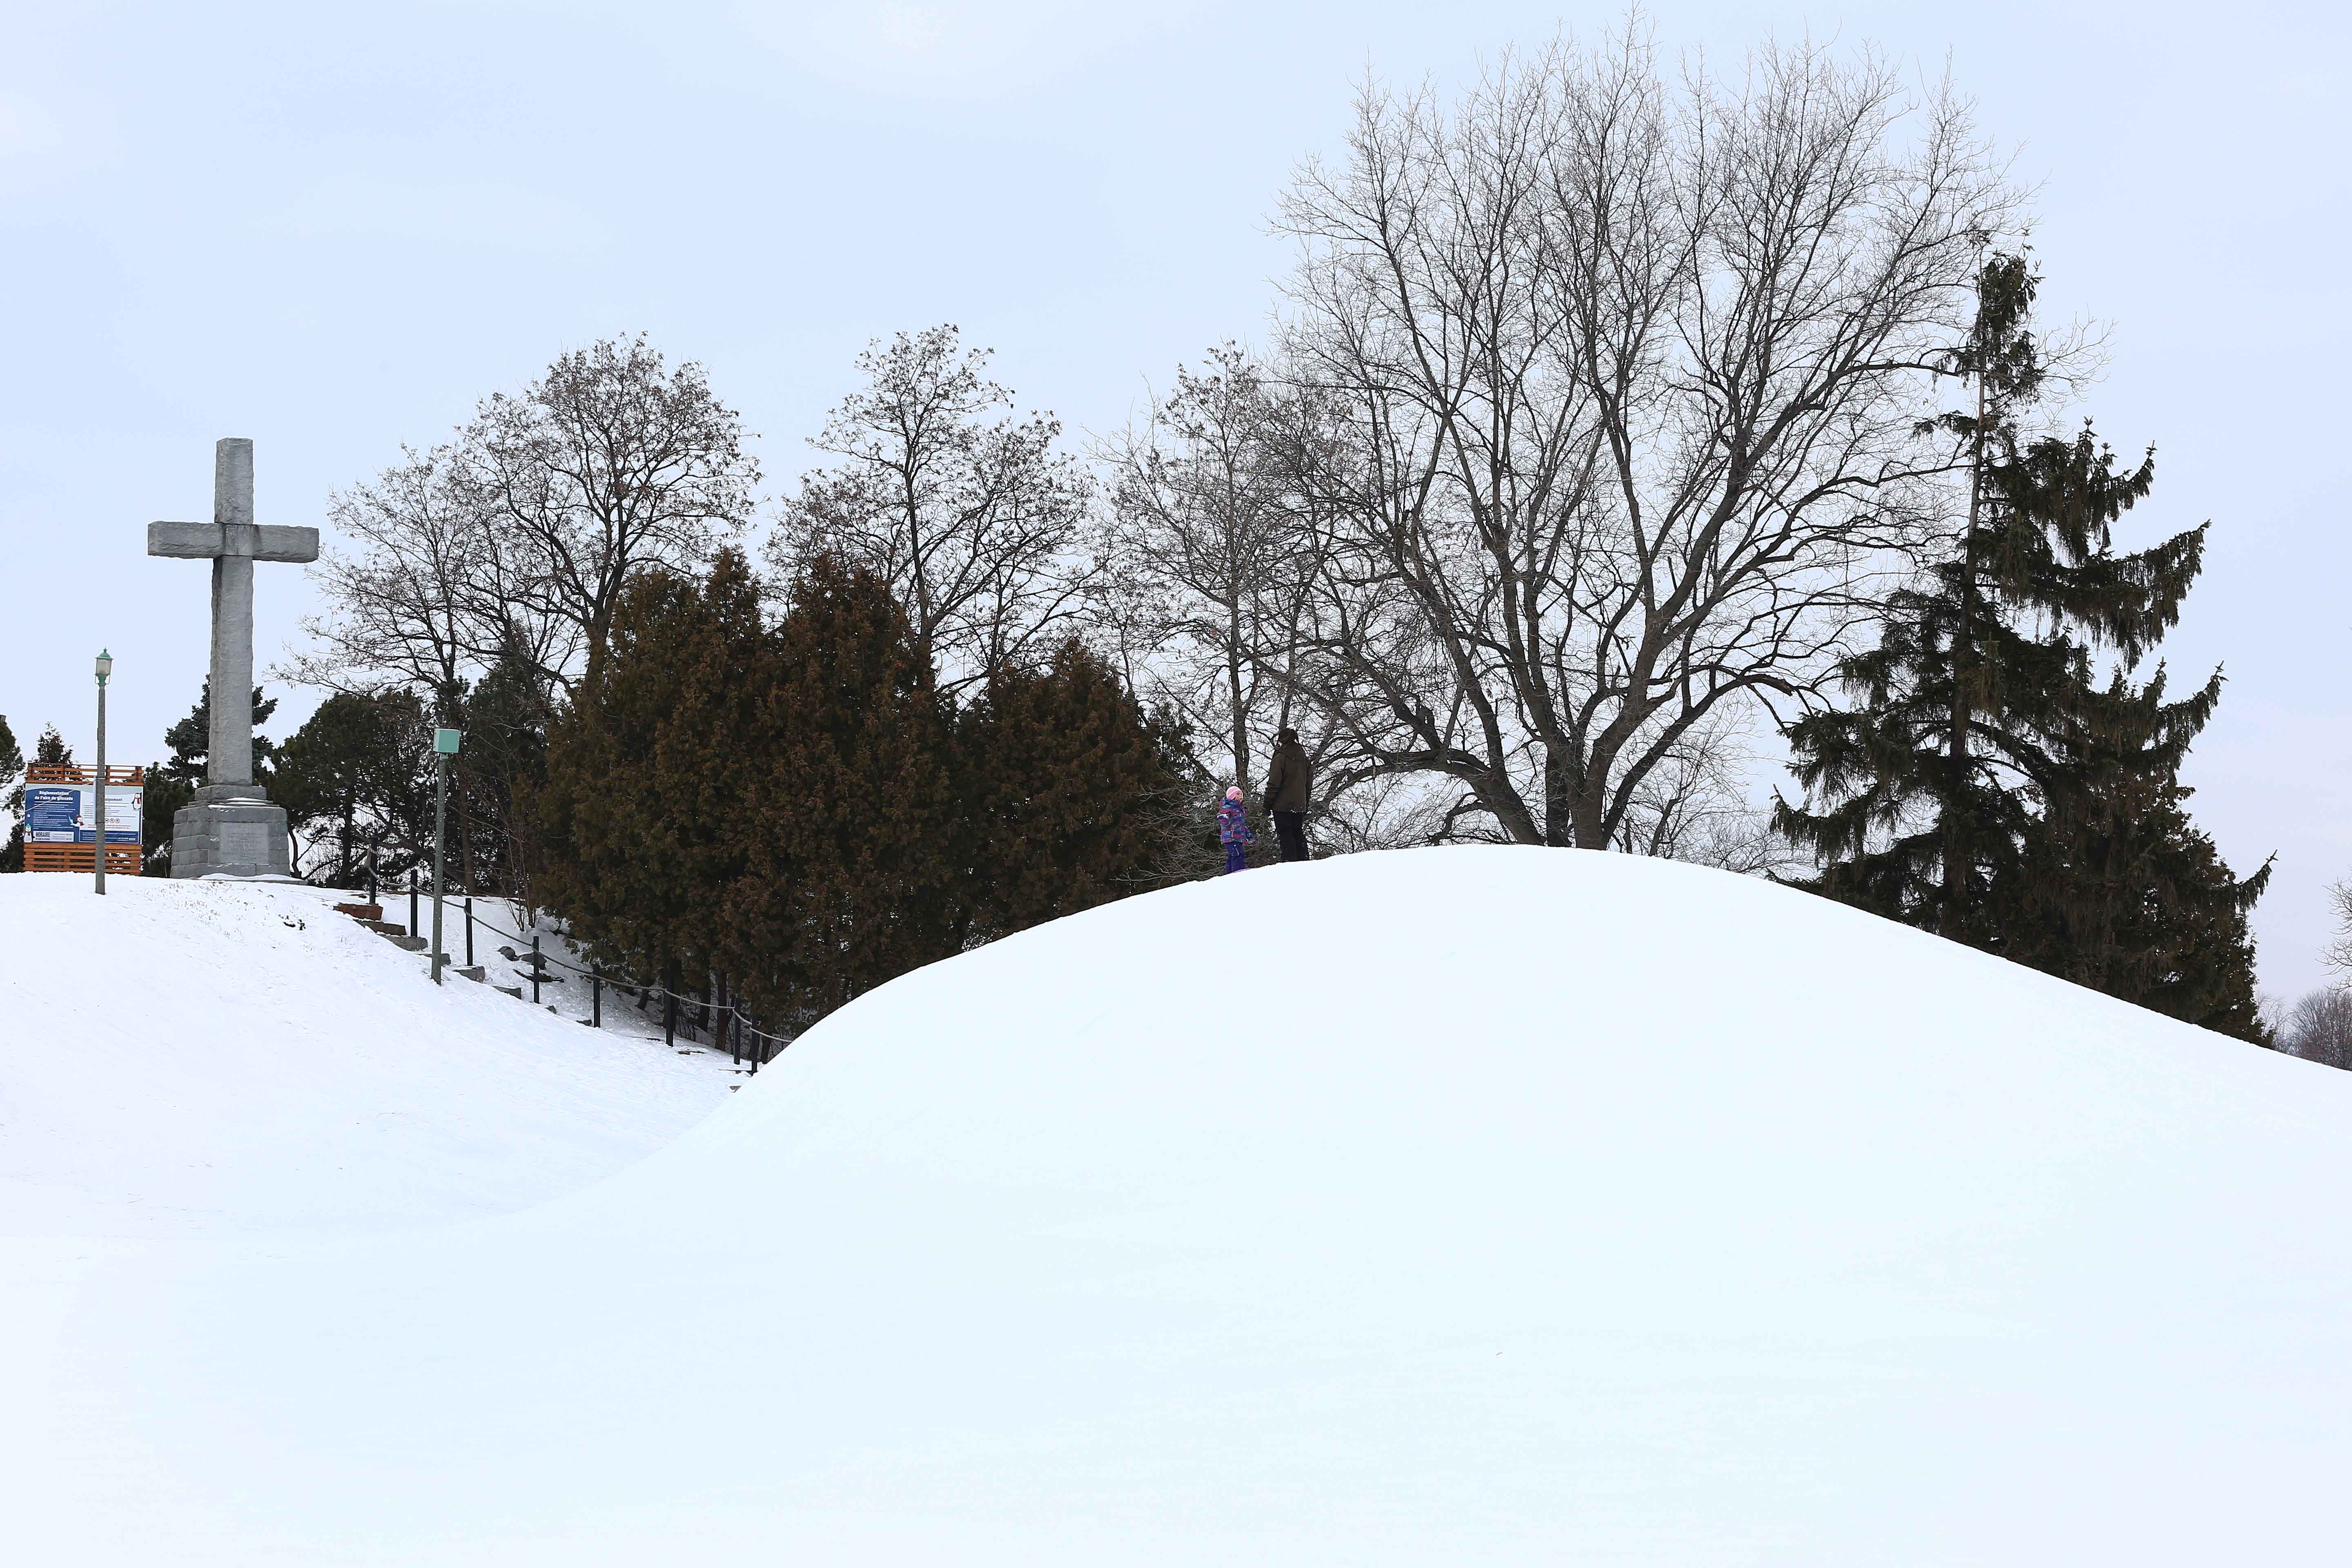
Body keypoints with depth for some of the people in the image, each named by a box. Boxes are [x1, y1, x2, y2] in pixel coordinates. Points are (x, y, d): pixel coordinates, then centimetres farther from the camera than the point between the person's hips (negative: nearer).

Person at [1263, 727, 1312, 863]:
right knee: (1298, 834, 12)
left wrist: (1267, 804, -7)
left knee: (1285, 833, -6)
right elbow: (1309, 784, 18)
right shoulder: (1304, 759, 12)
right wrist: (1306, 804, 24)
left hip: (1283, 806, -7)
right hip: (1300, 806, 7)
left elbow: (1274, 783, -12)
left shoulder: (1281, 757, -11)